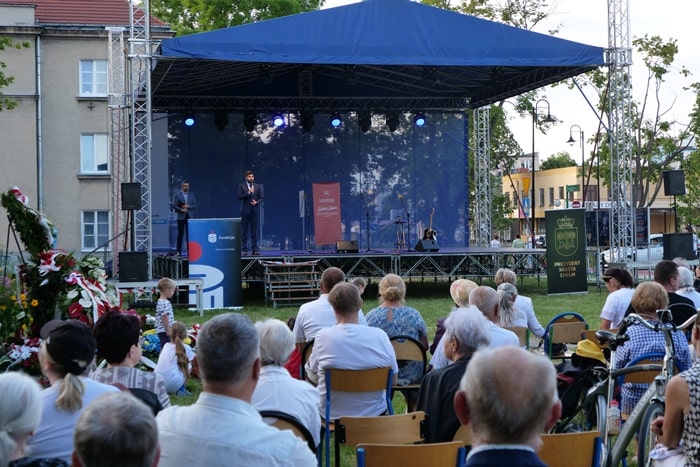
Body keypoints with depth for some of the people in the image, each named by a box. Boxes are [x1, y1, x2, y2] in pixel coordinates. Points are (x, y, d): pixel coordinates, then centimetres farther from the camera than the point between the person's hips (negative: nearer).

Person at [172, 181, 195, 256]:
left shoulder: (191, 194, 9)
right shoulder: (177, 194, 1)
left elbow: (195, 205, 6)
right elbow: (174, 206, -3)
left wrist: (188, 206, -11)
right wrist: (181, 210, -16)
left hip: (189, 217, 2)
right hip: (181, 217, -2)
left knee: (189, 234, 0)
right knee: (180, 234, 1)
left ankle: (189, 250, 3)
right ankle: (179, 251, 4)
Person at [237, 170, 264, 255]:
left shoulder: (258, 186, 11)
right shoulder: (241, 186, 5)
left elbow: (262, 198, 8)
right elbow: (239, 197, -6)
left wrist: (257, 202, -10)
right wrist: (248, 193, -15)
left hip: (255, 211, 2)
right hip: (245, 211, -2)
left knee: (254, 231, 1)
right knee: (244, 231, 0)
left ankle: (254, 249, 2)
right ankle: (244, 249, 3)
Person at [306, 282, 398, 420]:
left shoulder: (323, 336, -15)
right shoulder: (380, 336, -13)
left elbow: (312, 376, 1)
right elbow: (393, 381, -4)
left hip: (332, 415, -1)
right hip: (373, 414, 1)